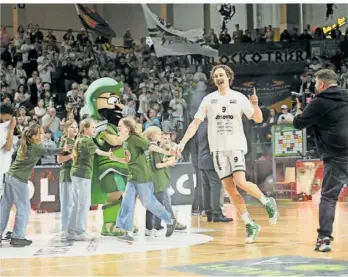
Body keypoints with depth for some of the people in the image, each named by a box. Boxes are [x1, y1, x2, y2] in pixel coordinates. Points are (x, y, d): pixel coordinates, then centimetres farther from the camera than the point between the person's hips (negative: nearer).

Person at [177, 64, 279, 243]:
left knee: (240, 182, -20)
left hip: (236, 146, -3)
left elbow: (258, 119, 1)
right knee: (229, 188, -2)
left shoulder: (238, 98, 1)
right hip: (218, 149, 3)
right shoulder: (208, 100, 6)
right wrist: (183, 142, -3)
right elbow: (196, 122, 6)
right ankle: (250, 225, 7)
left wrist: (255, 106, -19)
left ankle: (267, 202, 6)